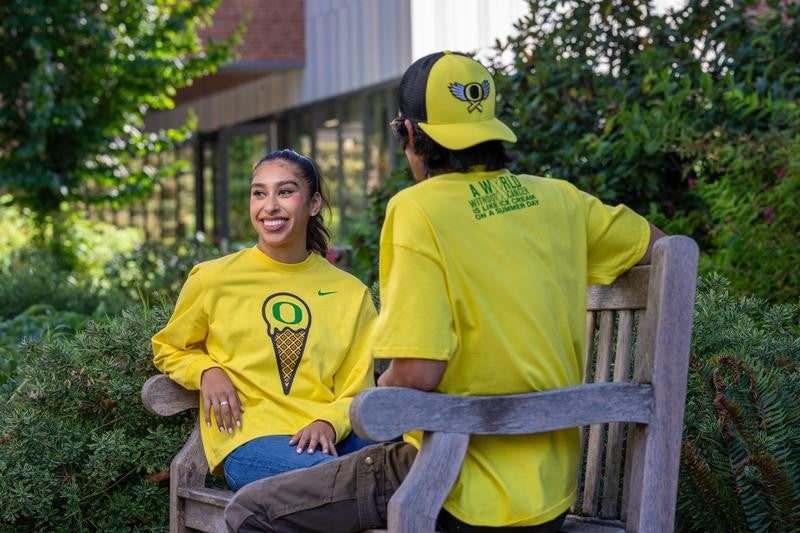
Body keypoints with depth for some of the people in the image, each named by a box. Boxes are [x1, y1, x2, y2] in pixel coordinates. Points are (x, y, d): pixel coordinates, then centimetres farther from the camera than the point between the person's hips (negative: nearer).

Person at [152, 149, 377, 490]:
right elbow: (168, 349, 24)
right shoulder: (212, 279, 9)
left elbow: (356, 389, 13)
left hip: (328, 435, 3)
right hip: (248, 436, -3)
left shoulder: (350, 292, 13)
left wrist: (328, 423, -10)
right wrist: (207, 371, 1)